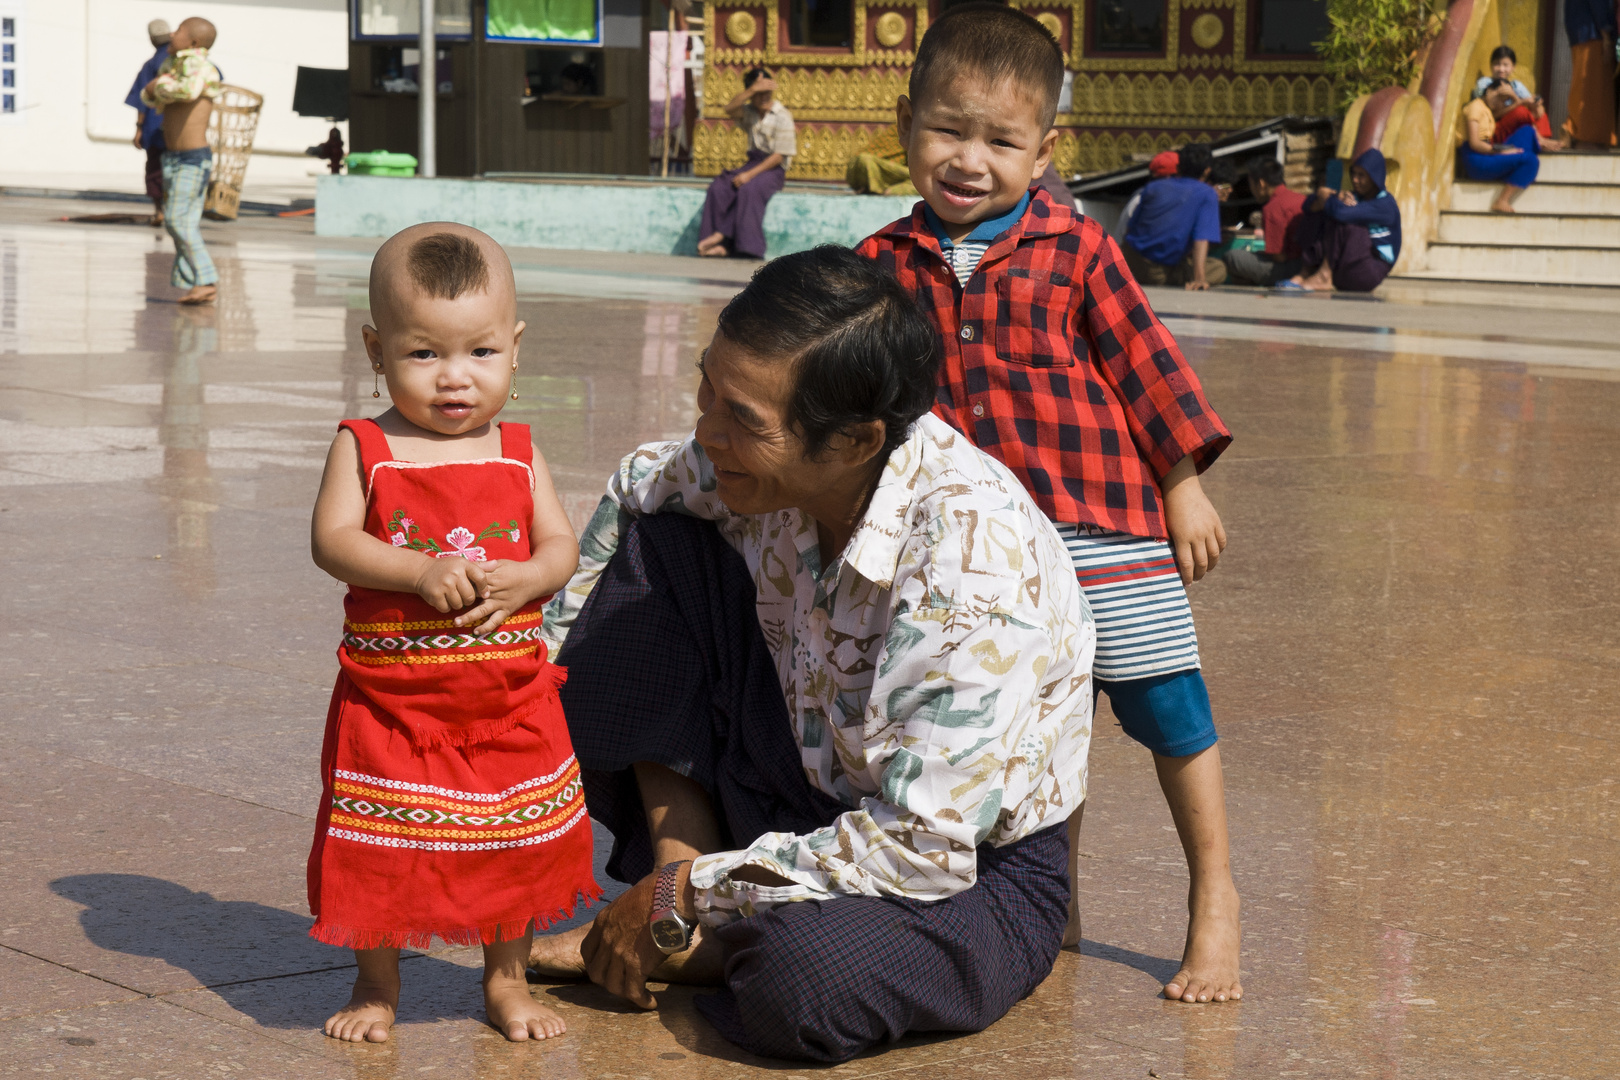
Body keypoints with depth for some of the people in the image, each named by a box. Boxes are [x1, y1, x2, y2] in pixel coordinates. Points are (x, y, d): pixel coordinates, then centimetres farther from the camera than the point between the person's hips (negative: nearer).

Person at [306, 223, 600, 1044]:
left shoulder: (518, 453, 3)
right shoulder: (365, 447, -6)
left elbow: (561, 545, 1)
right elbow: (332, 540, -16)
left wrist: (523, 579, -21)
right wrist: (420, 573, -28)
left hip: (509, 692, 3)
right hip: (390, 691, -2)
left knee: (516, 841, 12)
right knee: (378, 850, 6)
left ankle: (507, 978, 32)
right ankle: (376, 984, 27)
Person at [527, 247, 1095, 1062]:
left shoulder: (973, 565, -33)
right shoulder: (769, 461, -12)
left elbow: (924, 848, -32)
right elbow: (636, 490, 12)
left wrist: (691, 890, -23)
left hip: (971, 868, -7)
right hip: (811, 789, 7)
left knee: (799, 980, -38)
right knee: (657, 554, -5)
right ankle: (679, 931, -5)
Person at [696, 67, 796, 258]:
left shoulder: (782, 117, -8)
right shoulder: (749, 112, 9)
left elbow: (779, 155, -13)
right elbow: (730, 109, -14)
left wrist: (750, 174, -19)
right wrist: (753, 89, -23)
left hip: (774, 168, -5)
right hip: (753, 162, 5)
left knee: (748, 189, -34)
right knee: (719, 187, -21)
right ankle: (721, 243, -25)